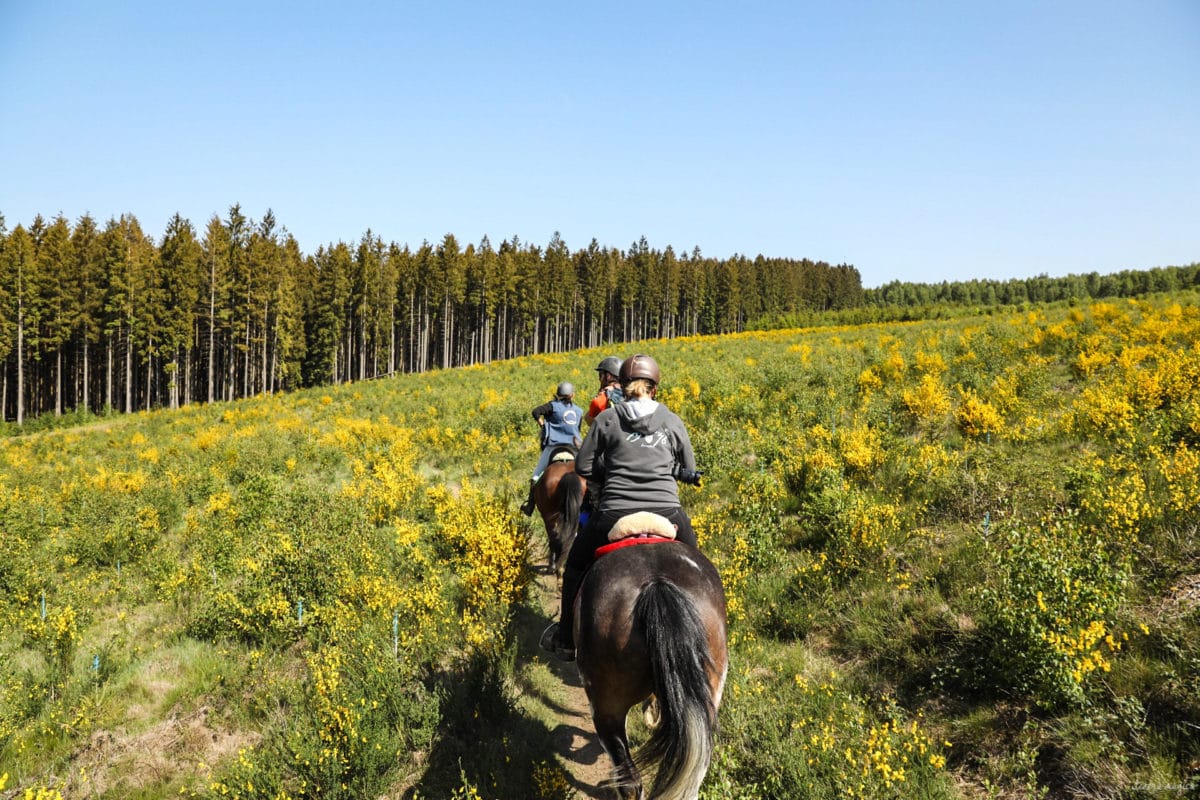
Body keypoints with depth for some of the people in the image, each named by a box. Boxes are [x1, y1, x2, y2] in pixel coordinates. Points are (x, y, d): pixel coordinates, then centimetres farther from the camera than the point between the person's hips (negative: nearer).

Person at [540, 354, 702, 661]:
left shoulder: (607, 418, 5)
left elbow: (584, 467, 6)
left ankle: (565, 640, 33)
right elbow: (689, 471, 18)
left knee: (576, 564, 25)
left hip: (615, 513, -1)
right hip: (667, 512, 1)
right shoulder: (673, 421, 10)